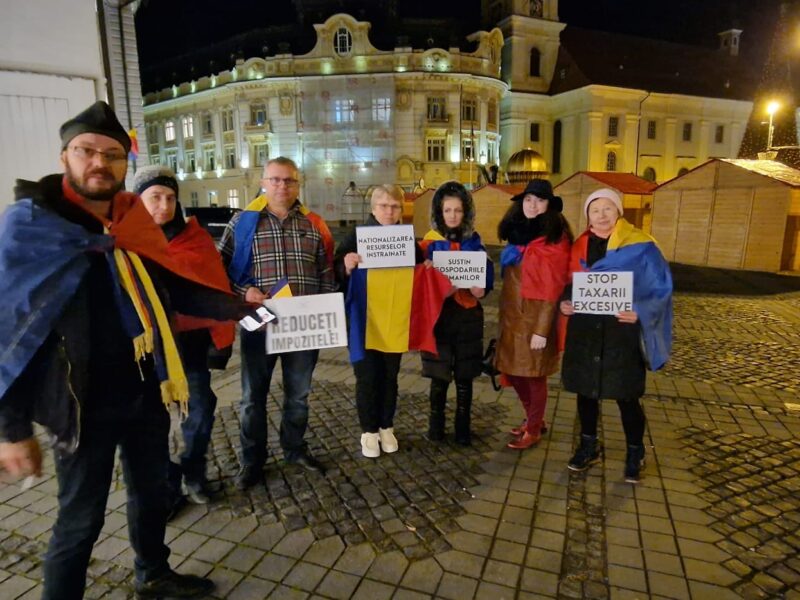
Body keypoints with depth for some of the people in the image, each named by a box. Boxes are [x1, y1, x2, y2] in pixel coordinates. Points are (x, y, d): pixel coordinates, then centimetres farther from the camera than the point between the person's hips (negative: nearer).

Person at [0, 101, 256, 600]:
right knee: (81, 520, 10)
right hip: (86, 403, -6)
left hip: (146, 392, 6)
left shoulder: (134, 223, 3)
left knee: (153, 490, 22)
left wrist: (243, 309, -1)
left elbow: (176, 291, 9)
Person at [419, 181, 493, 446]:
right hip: (439, 314, -1)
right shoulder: (430, 242, 0)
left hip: (468, 315, 1)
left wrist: (481, 288, -17)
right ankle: (436, 423, 25)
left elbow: (487, 272, 4)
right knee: (439, 375, 5)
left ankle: (463, 427, 24)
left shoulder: (474, 240, 5)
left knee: (464, 376, 9)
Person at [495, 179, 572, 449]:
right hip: (512, 313, 7)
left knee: (534, 373, 5)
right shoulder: (517, 232, 10)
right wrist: (506, 313, 11)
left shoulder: (555, 238, -11)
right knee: (512, 369, 13)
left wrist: (542, 329, -18)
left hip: (536, 315, -7)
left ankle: (534, 429, 25)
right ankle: (533, 418, 35)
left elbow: (553, 287, -15)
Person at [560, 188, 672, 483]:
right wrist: (564, 303, -8)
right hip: (584, 331, 4)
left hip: (622, 331, -3)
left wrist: (640, 312, -21)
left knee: (626, 395, 6)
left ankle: (635, 452, 28)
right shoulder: (579, 247, 6)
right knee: (585, 390, 12)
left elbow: (661, 287, -6)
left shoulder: (640, 246, -6)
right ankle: (589, 445, 32)